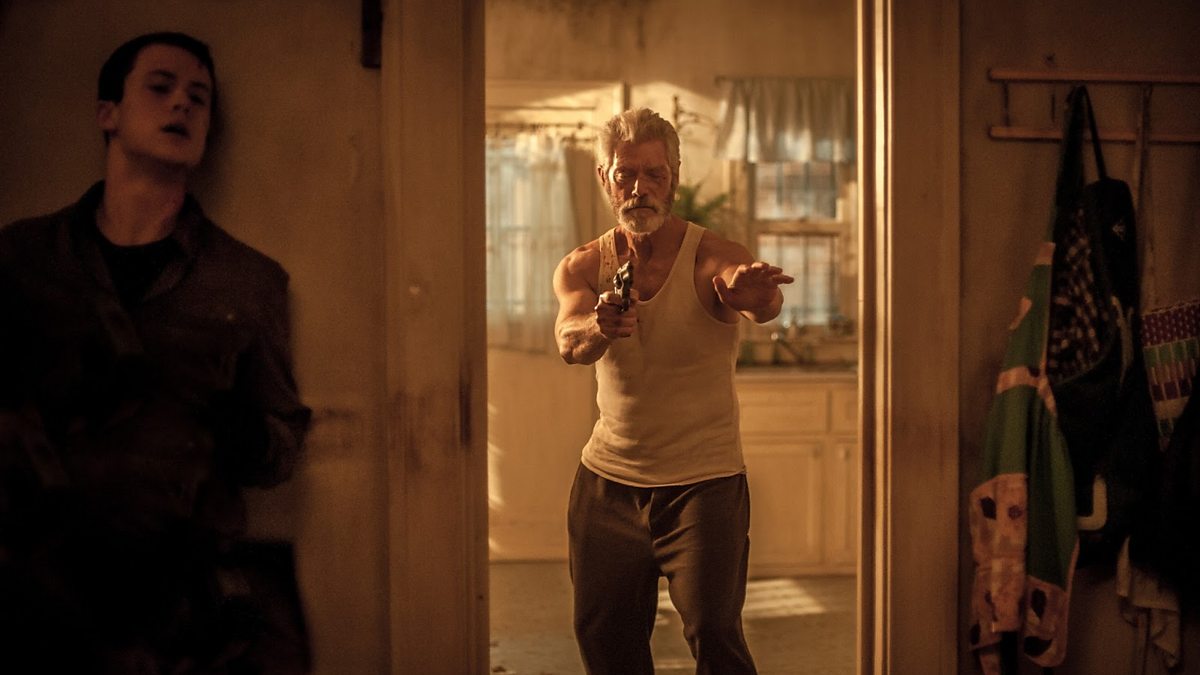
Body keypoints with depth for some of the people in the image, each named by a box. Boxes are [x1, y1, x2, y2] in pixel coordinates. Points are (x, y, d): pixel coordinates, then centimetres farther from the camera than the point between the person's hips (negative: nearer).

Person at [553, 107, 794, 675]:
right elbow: (568, 342, -18)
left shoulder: (711, 257, -10)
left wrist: (753, 295, -56)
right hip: (607, 480, 4)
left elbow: (763, 300, -31)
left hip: (704, 480, -3)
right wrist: (598, 328, -42)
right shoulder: (581, 268, 0)